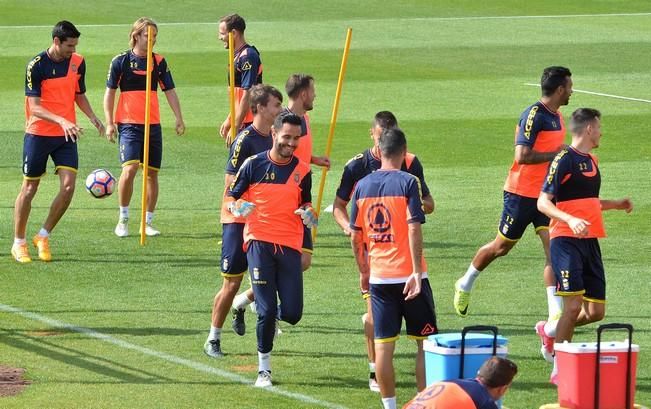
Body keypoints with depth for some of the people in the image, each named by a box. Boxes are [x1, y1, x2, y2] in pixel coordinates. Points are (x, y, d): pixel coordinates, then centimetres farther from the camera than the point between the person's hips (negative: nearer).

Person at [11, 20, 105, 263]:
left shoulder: (78, 63, 2)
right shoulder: (36, 66, -14)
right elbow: (34, 107, -19)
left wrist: (92, 117, -1)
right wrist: (61, 121, -33)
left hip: (66, 135, 4)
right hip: (38, 133, -4)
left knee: (68, 186, -9)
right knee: (30, 188, 4)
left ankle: (43, 237, 8)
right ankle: (19, 243, 18)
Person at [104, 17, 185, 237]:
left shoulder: (159, 62, 6)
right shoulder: (121, 61, -3)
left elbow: (169, 91, 10)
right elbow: (110, 92, 1)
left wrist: (179, 118, 1)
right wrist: (109, 123, -4)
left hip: (153, 125, 4)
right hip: (129, 124, -4)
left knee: (152, 172, 5)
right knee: (129, 168, -19)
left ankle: (148, 222, 16)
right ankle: (123, 219, -4)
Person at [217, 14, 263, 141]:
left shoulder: (248, 57, -17)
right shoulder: (238, 55, 15)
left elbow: (247, 95, -21)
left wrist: (235, 127, -21)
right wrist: (229, 120, 24)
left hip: (249, 124, -10)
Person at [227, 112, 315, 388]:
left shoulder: (303, 170, 7)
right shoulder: (254, 164, 1)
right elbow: (232, 197, 7)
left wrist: (308, 213, -4)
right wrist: (238, 207, -16)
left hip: (290, 246, 2)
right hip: (259, 243, -2)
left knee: (292, 314, -3)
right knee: (267, 311, -7)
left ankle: (262, 309, 34)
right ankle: (264, 369, 9)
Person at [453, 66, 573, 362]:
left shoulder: (556, 116, 9)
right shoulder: (533, 116, -19)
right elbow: (522, 156, -27)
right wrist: (557, 154, -23)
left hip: (547, 194, 7)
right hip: (522, 193, -7)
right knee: (502, 246, 9)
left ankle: (555, 317, -13)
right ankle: (466, 284, 36)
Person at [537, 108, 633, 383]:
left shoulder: (591, 161, 17)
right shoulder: (563, 160, -9)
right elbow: (543, 203, -15)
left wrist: (616, 204, 26)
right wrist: (570, 220, -30)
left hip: (590, 241, 8)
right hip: (566, 241, -8)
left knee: (596, 311, 6)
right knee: (574, 305, -14)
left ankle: (552, 330, 29)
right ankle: (559, 369, -6)